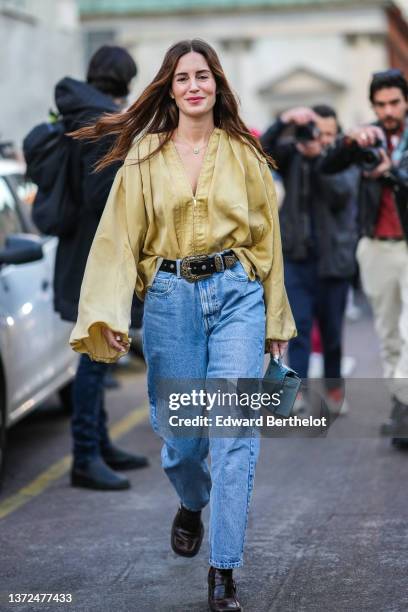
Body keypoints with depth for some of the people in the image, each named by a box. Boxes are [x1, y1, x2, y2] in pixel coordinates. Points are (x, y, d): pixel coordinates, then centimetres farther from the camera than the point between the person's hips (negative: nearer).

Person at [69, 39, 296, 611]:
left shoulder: (243, 154, 7)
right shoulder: (145, 156, 4)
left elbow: (267, 235, 11)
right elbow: (120, 236, -1)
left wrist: (275, 319, 11)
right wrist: (109, 314, -13)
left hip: (237, 293, 0)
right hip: (170, 299, 0)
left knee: (235, 430, -9)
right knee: (180, 429, 7)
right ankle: (192, 504, 43)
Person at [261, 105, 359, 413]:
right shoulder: (292, 153, 5)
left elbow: (341, 193, -14)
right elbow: (264, 150, -12)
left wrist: (317, 157, -23)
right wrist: (284, 121, -27)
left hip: (334, 258, 0)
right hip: (296, 256, 0)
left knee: (332, 329, 8)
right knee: (299, 325, -7)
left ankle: (335, 386, 24)